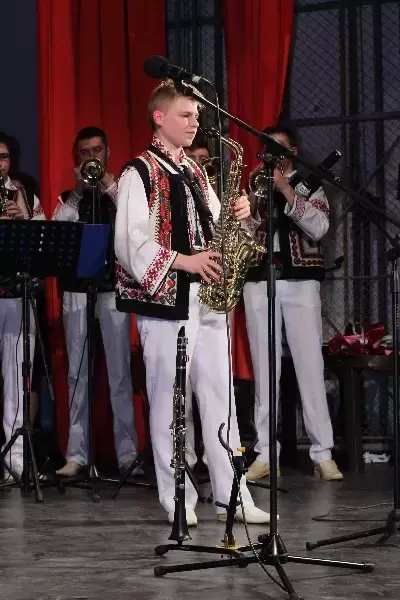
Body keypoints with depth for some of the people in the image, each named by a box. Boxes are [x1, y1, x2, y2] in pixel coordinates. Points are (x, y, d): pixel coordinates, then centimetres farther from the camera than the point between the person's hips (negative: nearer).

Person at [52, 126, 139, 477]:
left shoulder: (121, 190, 8)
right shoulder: (69, 198, 12)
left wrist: (109, 186, -11)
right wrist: (79, 190, -7)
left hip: (114, 290, -2)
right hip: (76, 292, 2)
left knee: (120, 373, -1)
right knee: (78, 374, 2)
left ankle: (127, 452, 1)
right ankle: (77, 453, 4)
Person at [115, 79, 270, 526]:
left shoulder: (194, 173, 18)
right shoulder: (139, 173, -5)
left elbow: (213, 228, 21)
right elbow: (131, 244, -13)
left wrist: (237, 215, 0)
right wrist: (182, 261, -21)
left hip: (207, 297, 7)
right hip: (164, 299, -7)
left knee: (219, 395, 4)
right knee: (167, 398, 0)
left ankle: (231, 496, 5)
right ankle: (176, 499, 7)